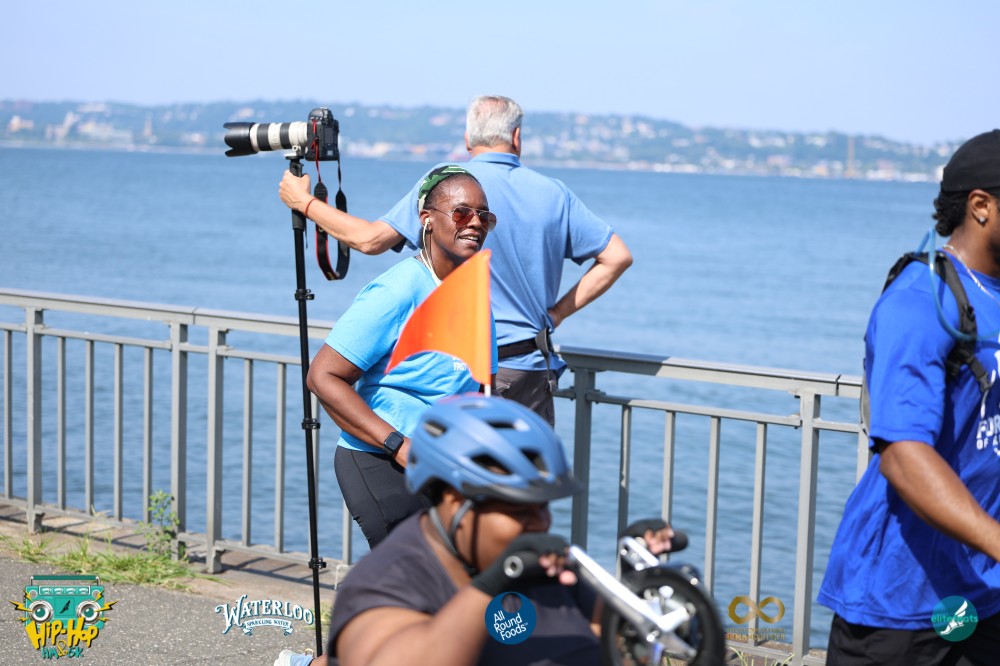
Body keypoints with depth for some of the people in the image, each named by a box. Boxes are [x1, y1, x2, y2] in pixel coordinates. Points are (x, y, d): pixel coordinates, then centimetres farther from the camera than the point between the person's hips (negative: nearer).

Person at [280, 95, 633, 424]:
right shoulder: (554, 193, 5)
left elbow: (371, 239, -11)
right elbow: (617, 256, 6)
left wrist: (303, 201, 2)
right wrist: (557, 312, 7)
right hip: (531, 369, 3)